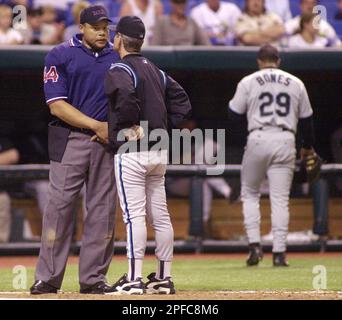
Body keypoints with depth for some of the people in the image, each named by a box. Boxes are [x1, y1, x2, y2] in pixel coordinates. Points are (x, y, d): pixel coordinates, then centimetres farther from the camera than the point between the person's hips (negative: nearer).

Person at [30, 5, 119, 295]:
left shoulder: (117, 58, 12)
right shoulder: (60, 56, -1)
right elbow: (57, 106, -8)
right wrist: (96, 126, -14)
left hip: (107, 141, 4)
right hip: (70, 140, -4)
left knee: (103, 209, 1)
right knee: (60, 205, -7)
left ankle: (93, 277, 6)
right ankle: (48, 278, -4)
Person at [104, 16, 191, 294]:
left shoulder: (120, 71, -10)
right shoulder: (156, 71, 15)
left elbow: (126, 95, -31)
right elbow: (182, 102, 14)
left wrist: (124, 127, -17)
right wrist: (164, 126, 11)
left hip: (131, 153, -8)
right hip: (160, 151, 8)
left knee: (134, 215, -8)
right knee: (160, 215, 10)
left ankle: (134, 279, -11)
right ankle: (164, 278, 14)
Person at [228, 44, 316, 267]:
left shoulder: (248, 82, 3)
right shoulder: (295, 83, 10)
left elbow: (234, 113, 4)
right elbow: (306, 118, 14)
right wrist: (308, 147, 26)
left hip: (258, 139, -1)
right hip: (285, 141, 1)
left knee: (250, 193, 13)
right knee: (280, 198, 2)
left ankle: (255, 244, -1)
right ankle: (279, 253, -3)